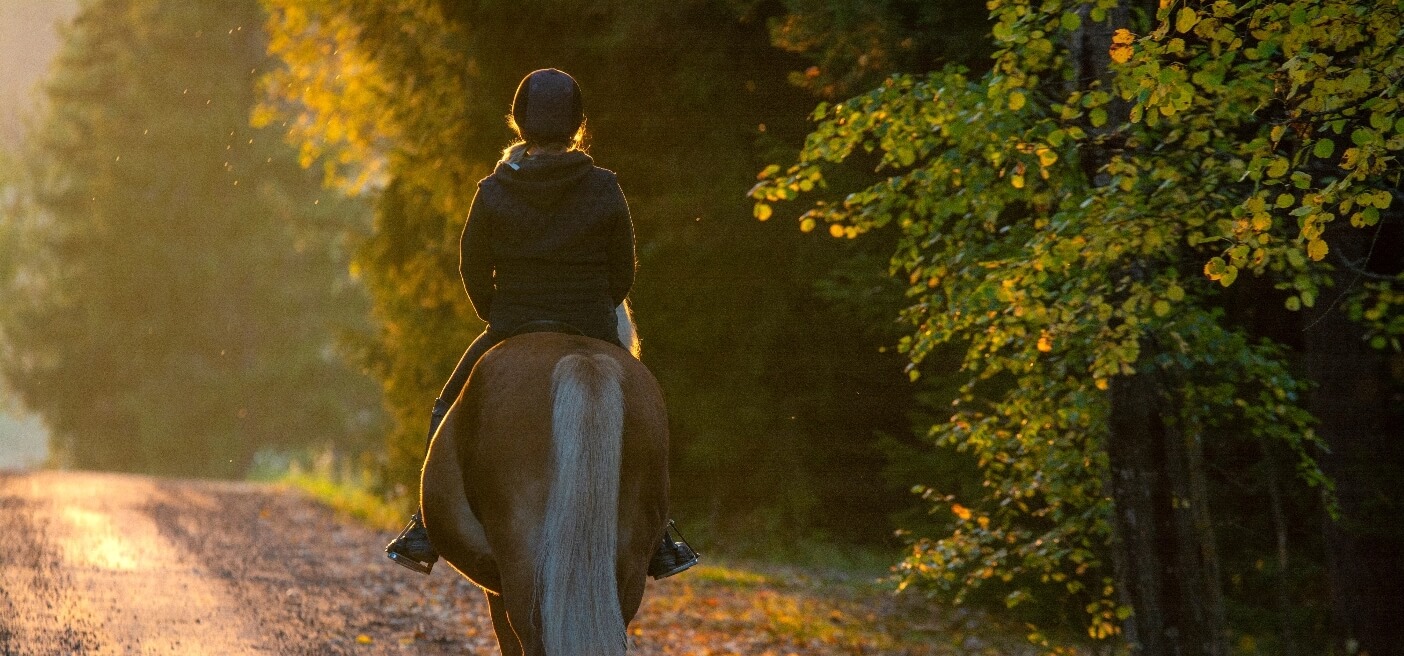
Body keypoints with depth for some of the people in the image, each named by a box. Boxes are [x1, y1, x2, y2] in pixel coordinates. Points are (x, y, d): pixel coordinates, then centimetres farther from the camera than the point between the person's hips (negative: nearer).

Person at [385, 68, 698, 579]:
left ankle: (426, 533, 17)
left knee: (449, 413, 23)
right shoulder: (605, 191, -8)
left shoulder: (493, 192, -9)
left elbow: (473, 272, -2)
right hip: (593, 337, 0)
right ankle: (657, 542, 21)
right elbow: (623, 274, 0)